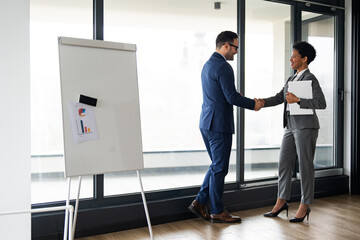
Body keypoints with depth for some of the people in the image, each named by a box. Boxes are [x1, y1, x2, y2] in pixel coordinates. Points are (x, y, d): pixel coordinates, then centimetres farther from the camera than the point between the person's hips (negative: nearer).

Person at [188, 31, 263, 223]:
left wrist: (248, 101, 17)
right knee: (219, 168, 1)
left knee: (217, 166, 18)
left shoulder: (208, 64, 17)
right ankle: (217, 211, 12)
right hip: (219, 124, -10)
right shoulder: (223, 67, -15)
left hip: (207, 122, 10)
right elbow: (232, 97, -18)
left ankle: (200, 202, 18)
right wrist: (253, 104, -3)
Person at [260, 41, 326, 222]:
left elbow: (321, 103, -17)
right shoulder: (291, 79, 17)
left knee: (305, 166, 0)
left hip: (306, 127, -8)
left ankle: (304, 206, 12)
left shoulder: (310, 79, -9)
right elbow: (279, 98, 15)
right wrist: (261, 102, 0)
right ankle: (281, 201, 20)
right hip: (291, 127, 8)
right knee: (284, 163, 9)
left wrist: (298, 100, -21)